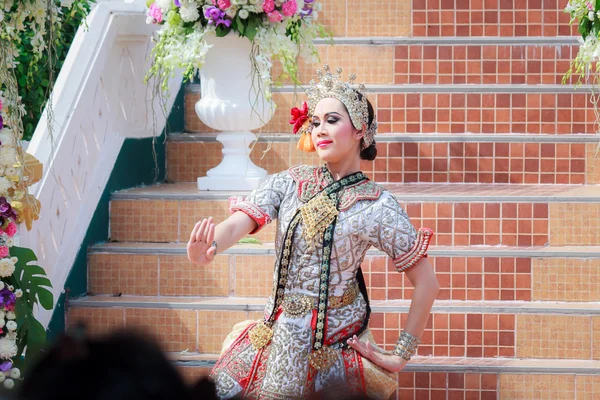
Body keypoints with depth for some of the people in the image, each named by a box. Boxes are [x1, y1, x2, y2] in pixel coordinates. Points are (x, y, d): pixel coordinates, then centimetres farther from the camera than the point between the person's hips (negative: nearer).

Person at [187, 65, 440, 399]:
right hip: (280, 332, 3)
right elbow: (239, 222, -15)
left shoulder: (377, 206, -8)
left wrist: (401, 356, -6)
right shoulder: (289, 184, 1)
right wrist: (209, 247, -38)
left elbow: (427, 283, -5)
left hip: (338, 343, -3)